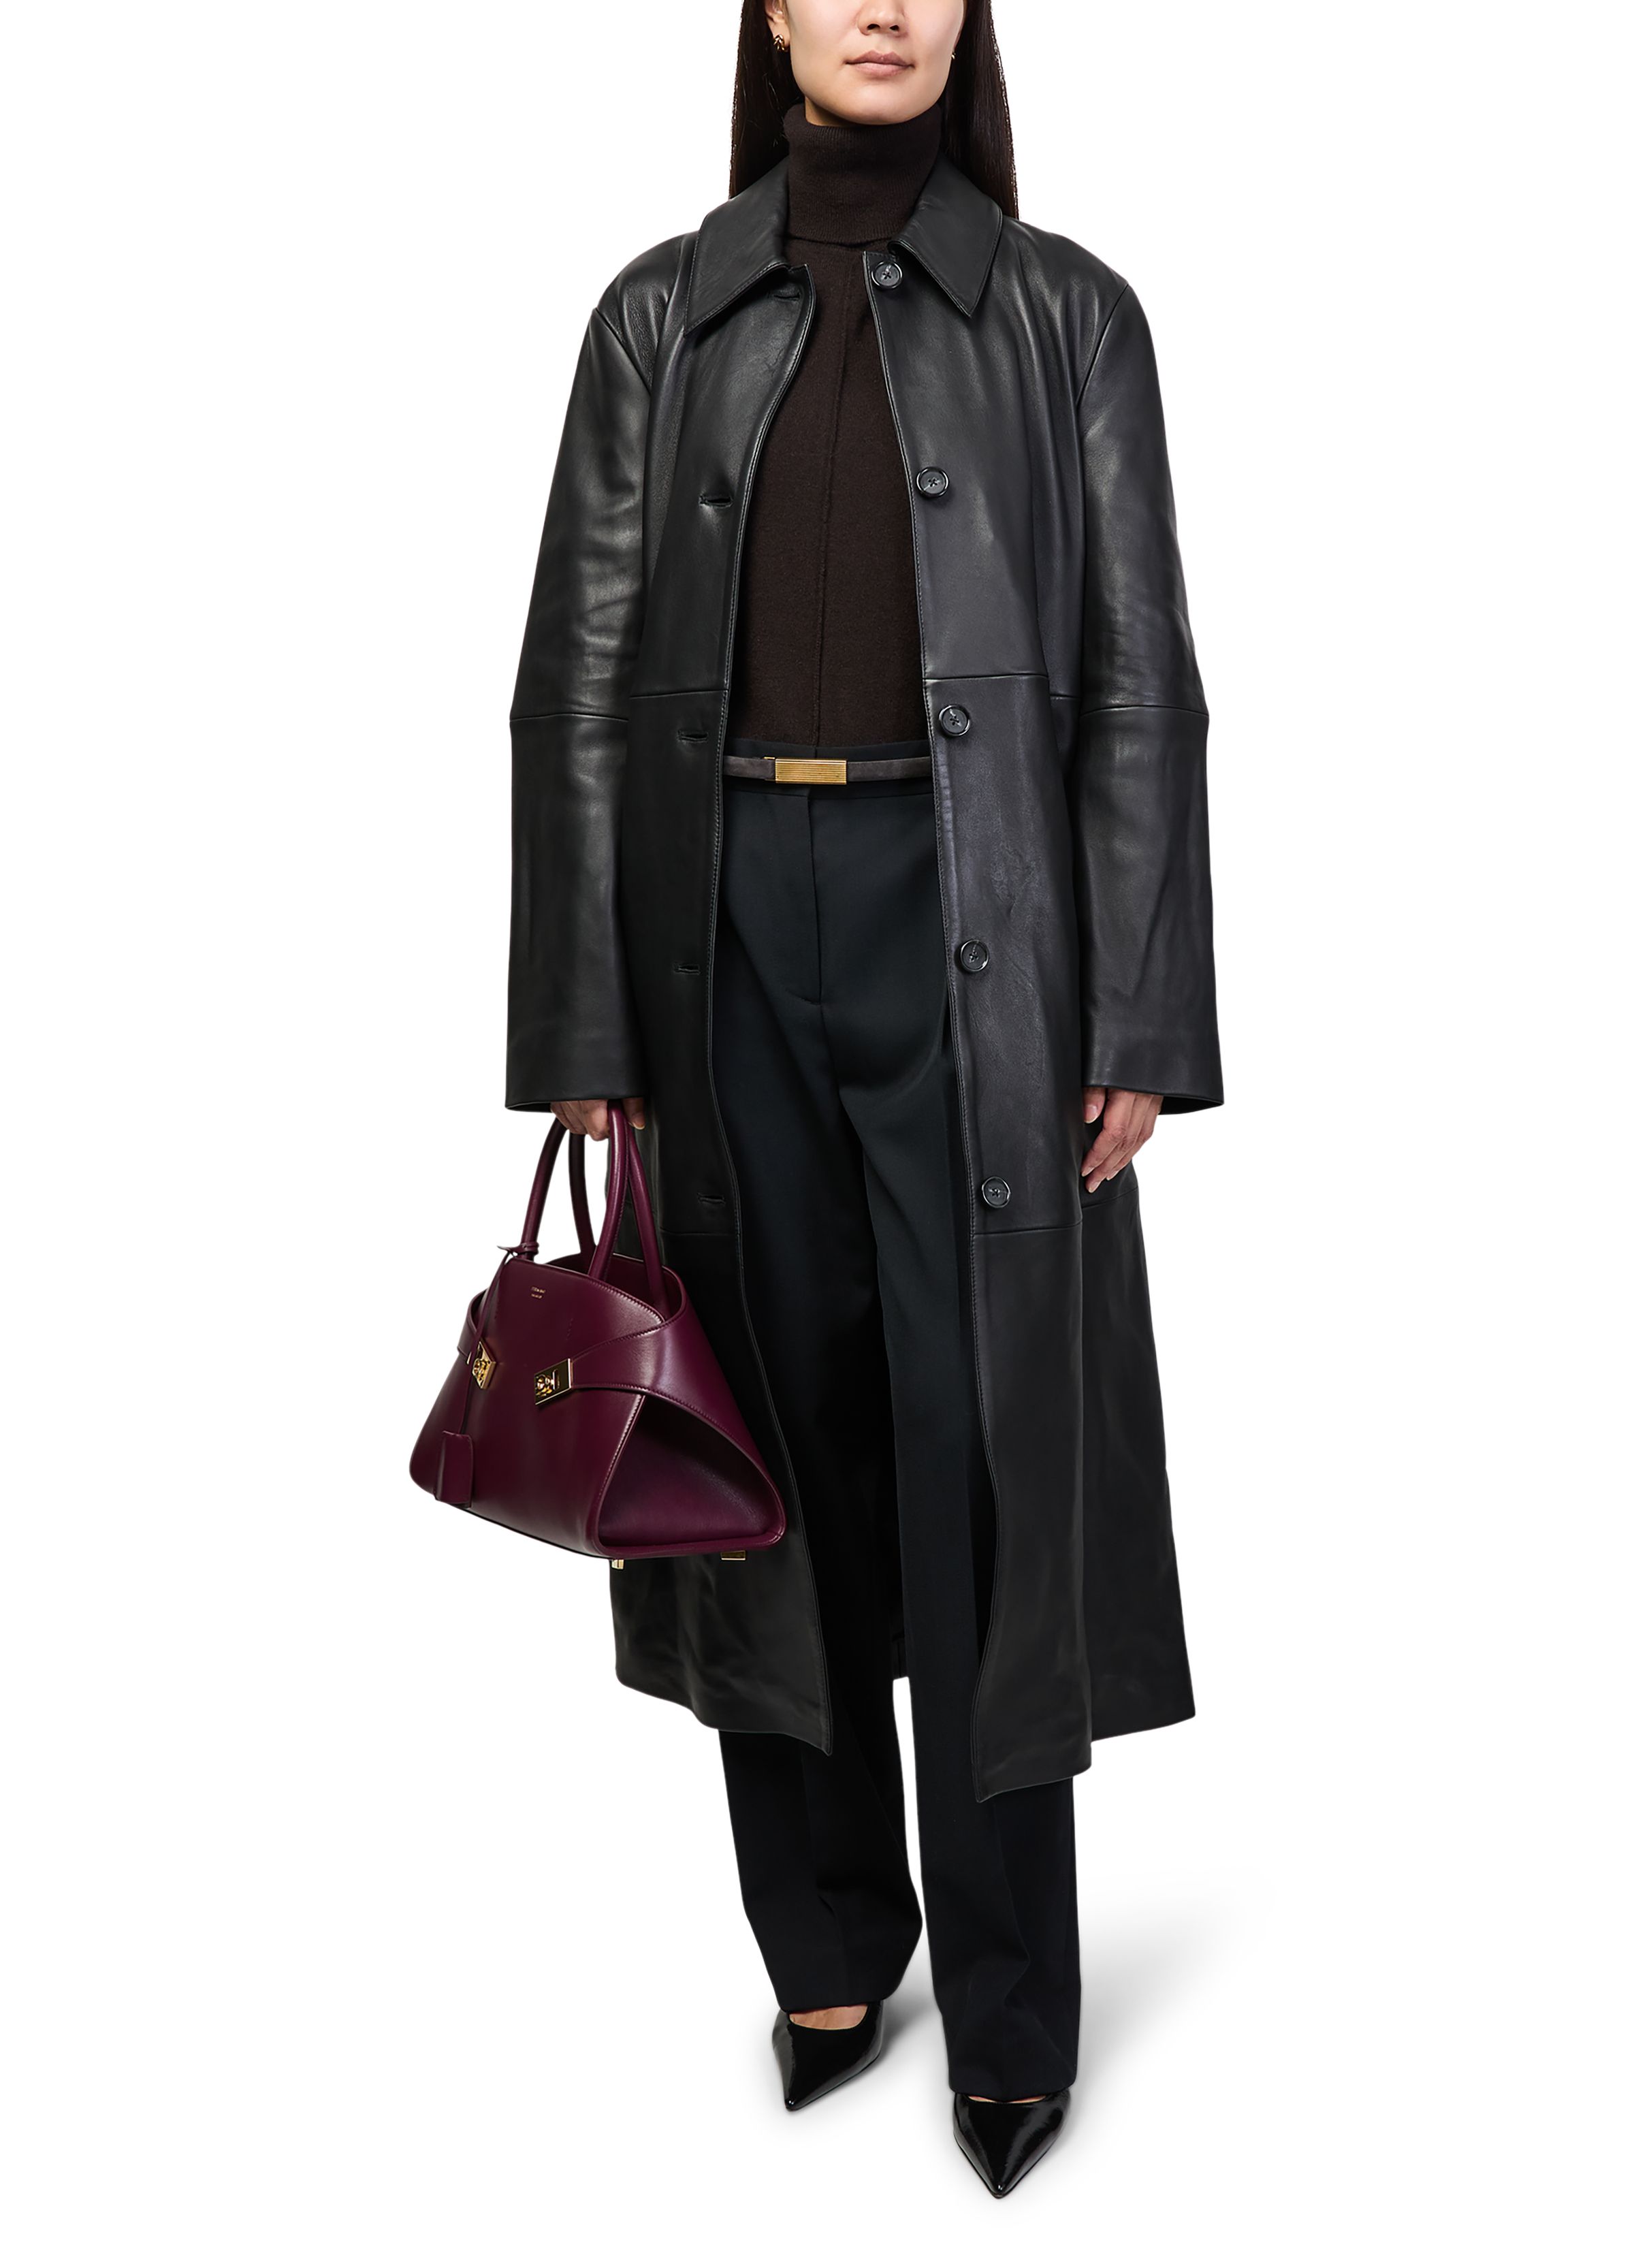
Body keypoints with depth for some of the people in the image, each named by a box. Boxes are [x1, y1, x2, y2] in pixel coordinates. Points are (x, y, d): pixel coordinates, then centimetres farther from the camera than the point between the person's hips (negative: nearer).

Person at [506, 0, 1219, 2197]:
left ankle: (1011, 2011, 18)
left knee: (988, 1456, 1)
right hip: (725, 922, 2)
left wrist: (1142, 1024, -5)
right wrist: (582, 1036, -2)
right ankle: (830, 1939, 30)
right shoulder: (664, 317, 7)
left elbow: (1141, 686, 2)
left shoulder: (1066, 313, 4)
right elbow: (579, 684, 4)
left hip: (974, 924, -1)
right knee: (780, 1438, 10)